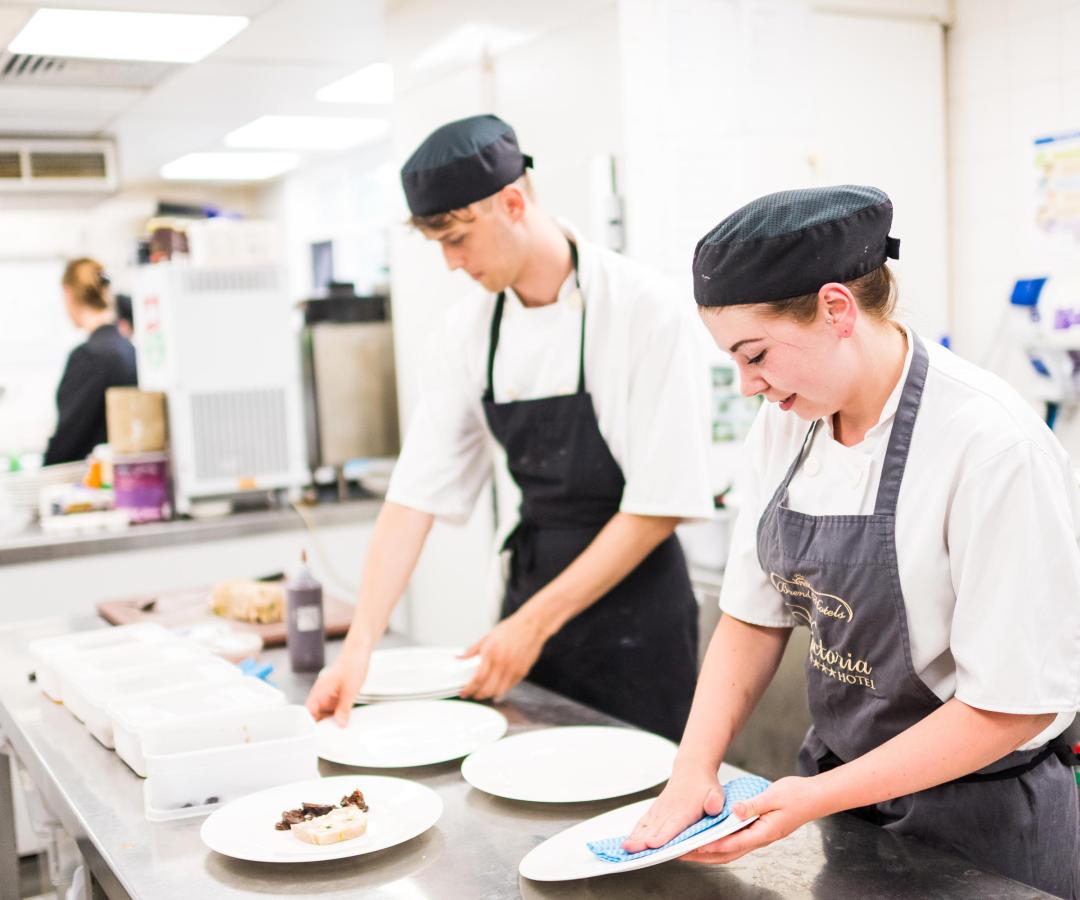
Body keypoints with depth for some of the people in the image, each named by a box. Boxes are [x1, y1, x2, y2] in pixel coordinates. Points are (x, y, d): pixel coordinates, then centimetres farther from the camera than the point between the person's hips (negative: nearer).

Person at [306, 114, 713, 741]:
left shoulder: (647, 311, -16)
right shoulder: (469, 331, 0)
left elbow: (662, 506, -15)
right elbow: (418, 495, -1)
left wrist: (535, 623, -15)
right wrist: (360, 646, -10)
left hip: (632, 604, -5)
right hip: (531, 582, 5)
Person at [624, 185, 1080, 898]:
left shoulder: (993, 444, -25)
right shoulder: (787, 423, -5)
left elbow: (1015, 701, -22)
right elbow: (755, 617, 0)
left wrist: (822, 797, -22)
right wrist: (695, 769, -11)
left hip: (982, 819, -5)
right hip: (835, 790, 6)